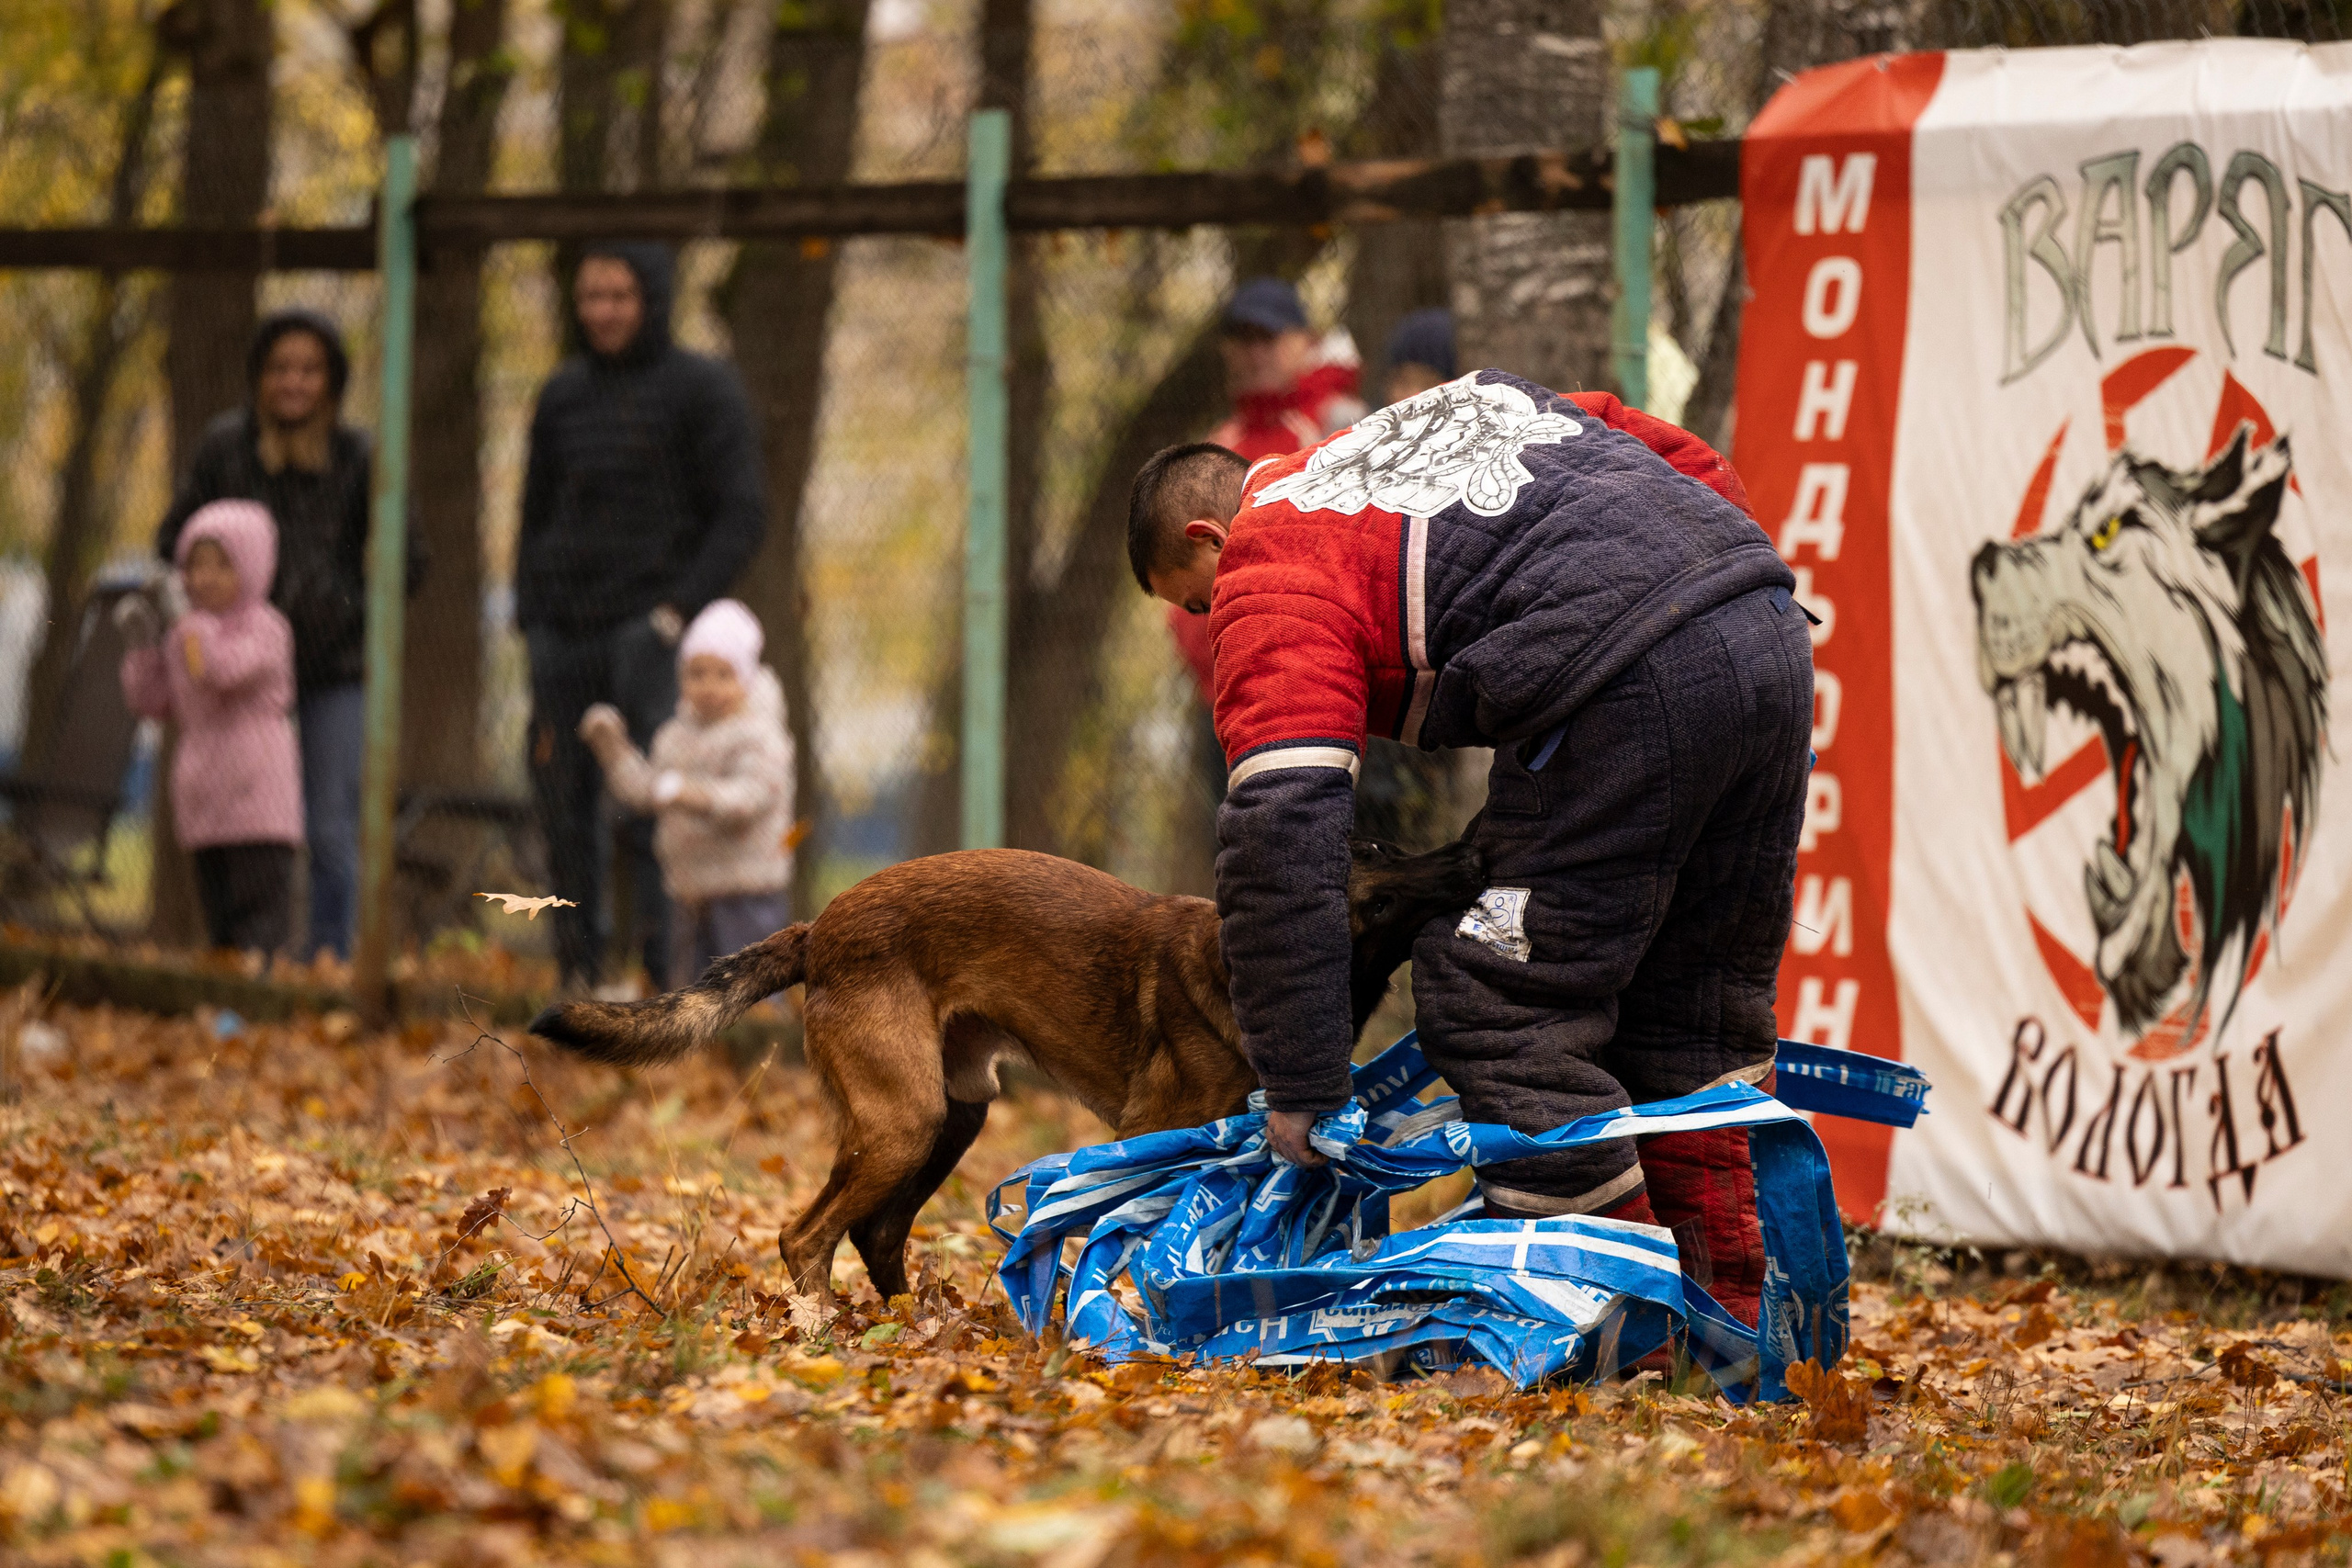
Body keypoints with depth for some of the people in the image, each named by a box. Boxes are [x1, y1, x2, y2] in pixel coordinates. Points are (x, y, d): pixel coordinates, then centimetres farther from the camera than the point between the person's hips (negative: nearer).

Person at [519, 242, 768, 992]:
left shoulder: (703, 389, -1)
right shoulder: (563, 394, 14)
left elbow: (743, 516, -4)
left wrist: (676, 613, -12)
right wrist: (530, 617, 9)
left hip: (648, 629, -5)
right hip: (563, 639, 5)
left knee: (651, 817, -12)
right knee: (563, 812, 2)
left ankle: (668, 978, -12)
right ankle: (577, 979, 6)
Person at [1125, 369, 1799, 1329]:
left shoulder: (1270, 576, 6)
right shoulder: (1463, 407, 32)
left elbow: (1279, 835, -5)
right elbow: (1687, 460, 30)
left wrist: (1302, 1092, -4)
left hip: (1628, 688, -9)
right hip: (1773, 635, 9)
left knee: (1501, 1008, 2)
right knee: (1692, 1010, 20)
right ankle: (1731, 1317, 24)